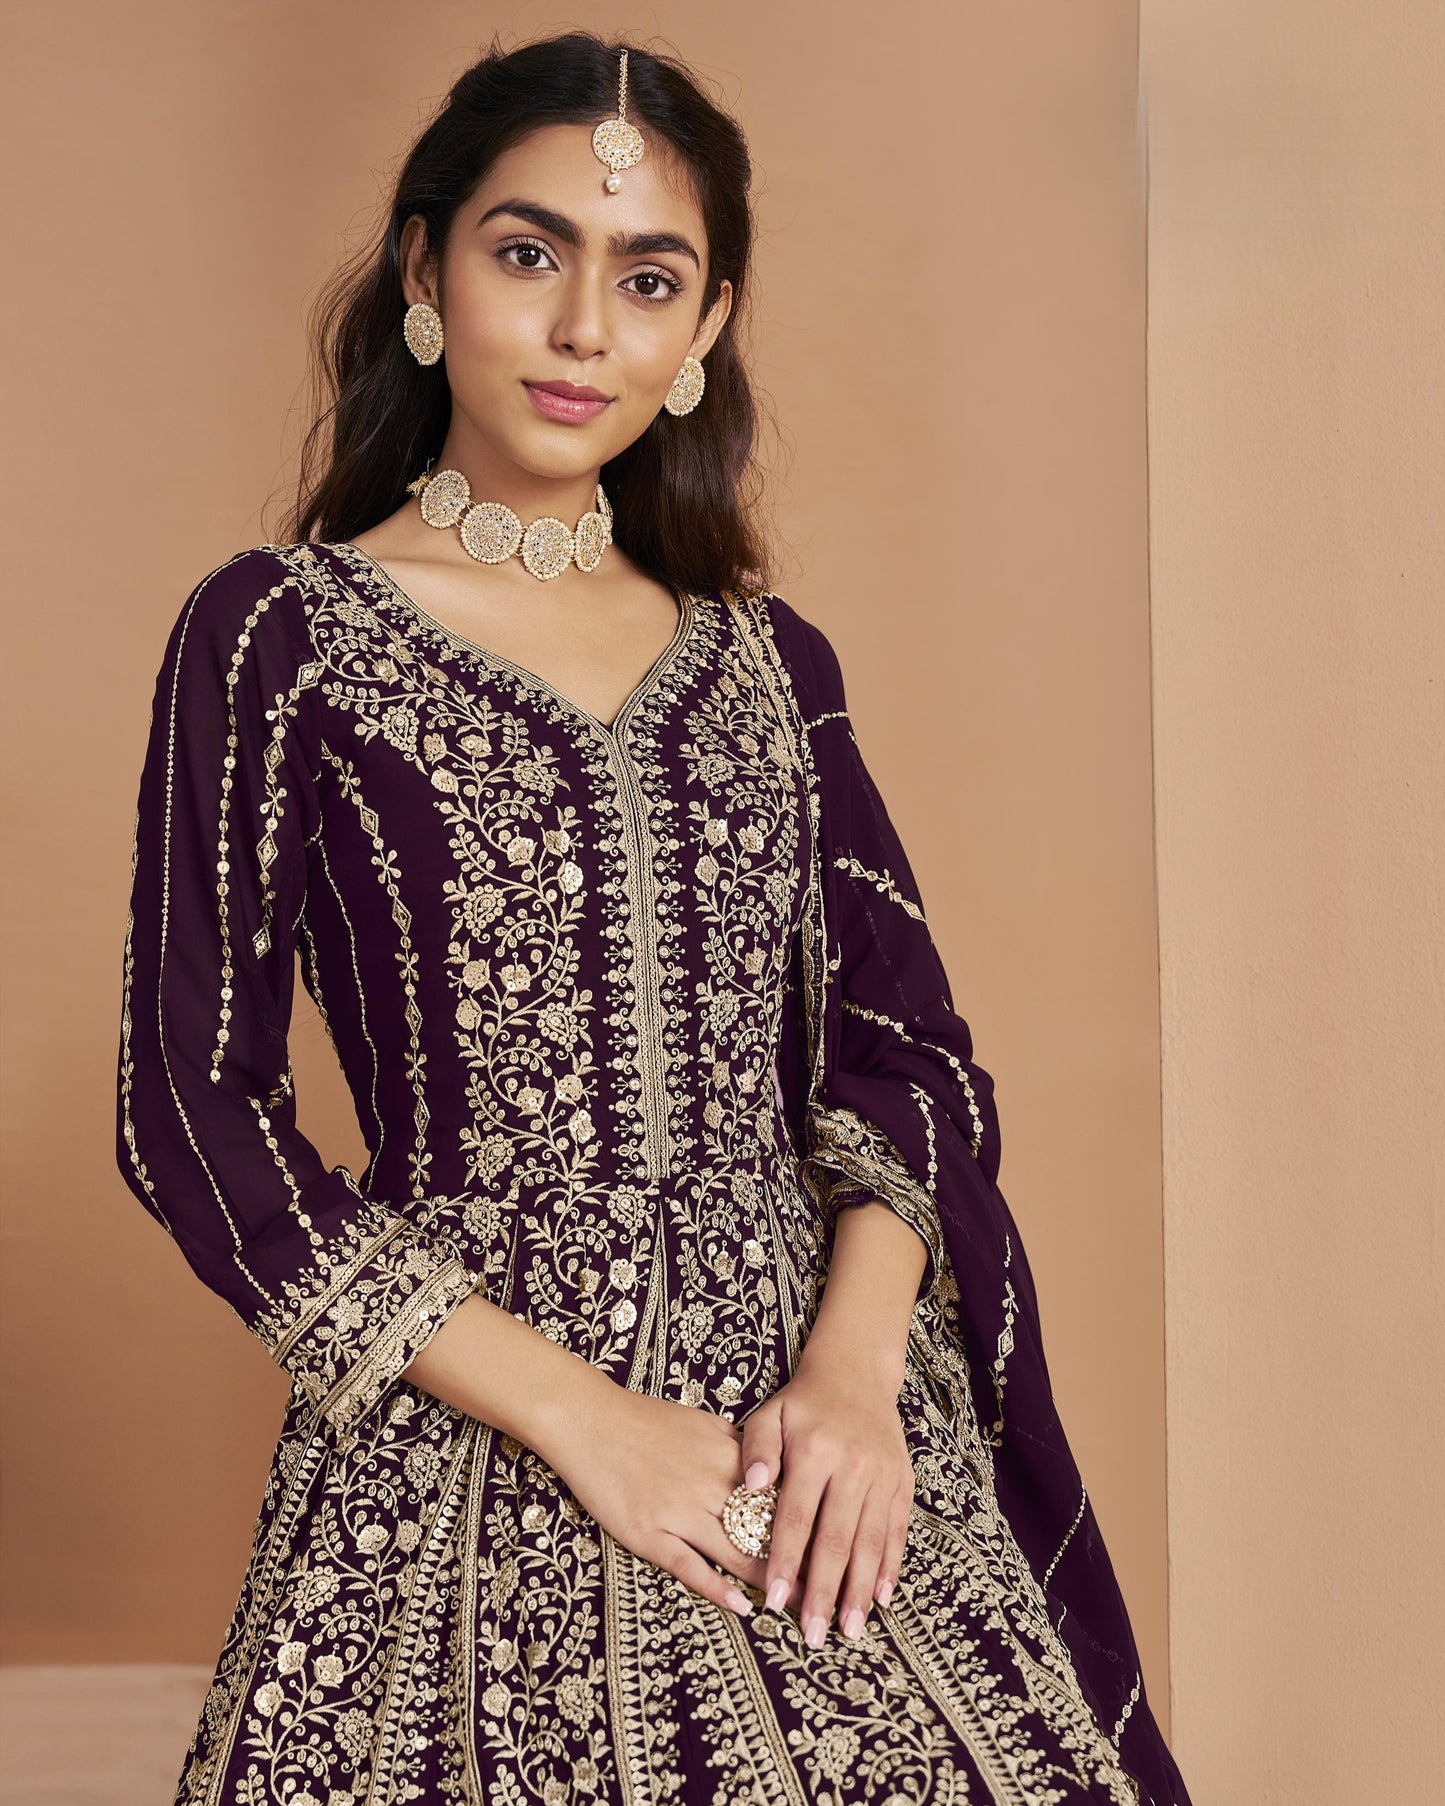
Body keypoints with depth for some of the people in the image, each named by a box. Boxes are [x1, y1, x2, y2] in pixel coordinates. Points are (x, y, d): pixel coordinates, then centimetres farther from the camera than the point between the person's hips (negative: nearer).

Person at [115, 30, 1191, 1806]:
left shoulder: (766, 660, 10)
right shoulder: (280, 634, -2)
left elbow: (910, 1044, 7)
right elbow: (190, 1108, -7)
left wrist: (856, 1359, -11)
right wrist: (572, 1410, -12)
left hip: (809, 1447, 3)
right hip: (463, 1483, -3)